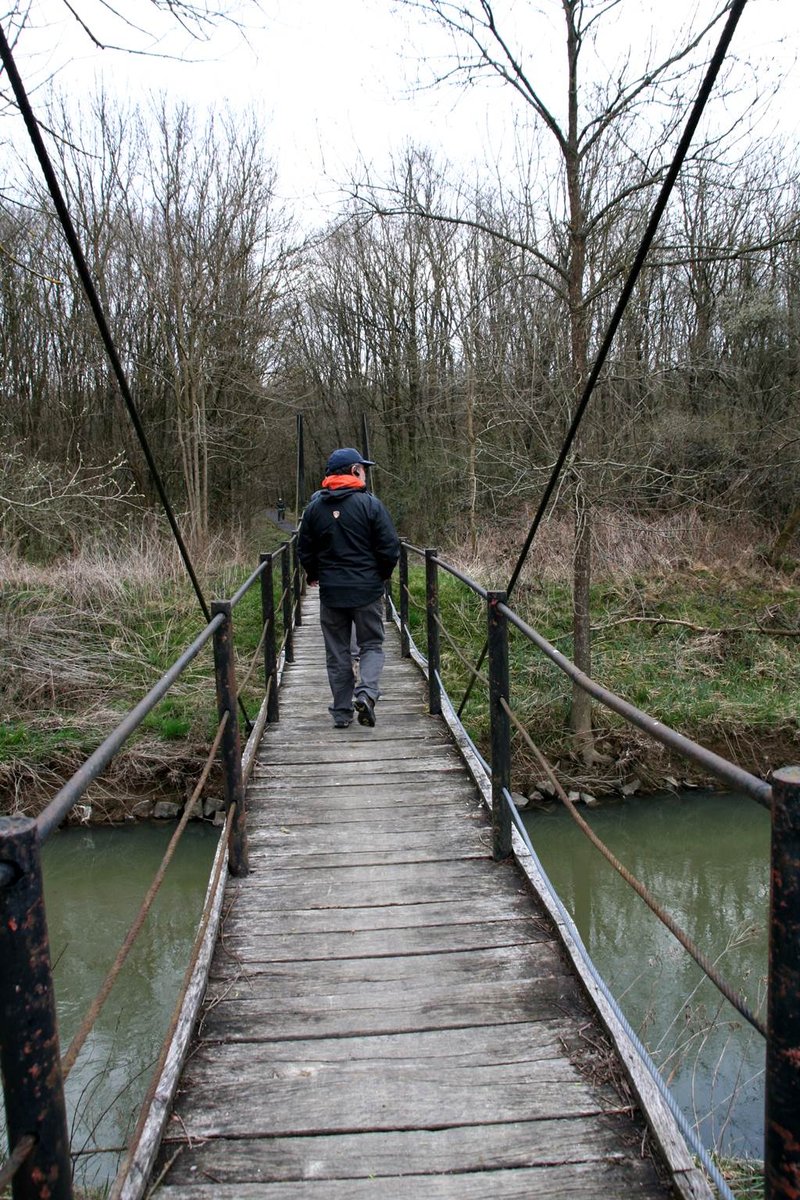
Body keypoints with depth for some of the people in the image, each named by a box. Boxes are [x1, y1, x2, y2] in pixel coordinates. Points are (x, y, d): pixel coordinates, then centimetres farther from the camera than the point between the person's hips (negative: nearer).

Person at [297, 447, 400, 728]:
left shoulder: (314, 508, 2)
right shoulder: (370, 504, -9)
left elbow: (304, 551, 7)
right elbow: (390, 547, -10)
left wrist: (314, 575, 26)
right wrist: (381, 575, 9)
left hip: (331, 592, 3)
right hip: (367, 590, -3)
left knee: (337, 652, 11)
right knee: (371, 644, 12)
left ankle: (342, 712, 14)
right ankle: (366, 691, -12)